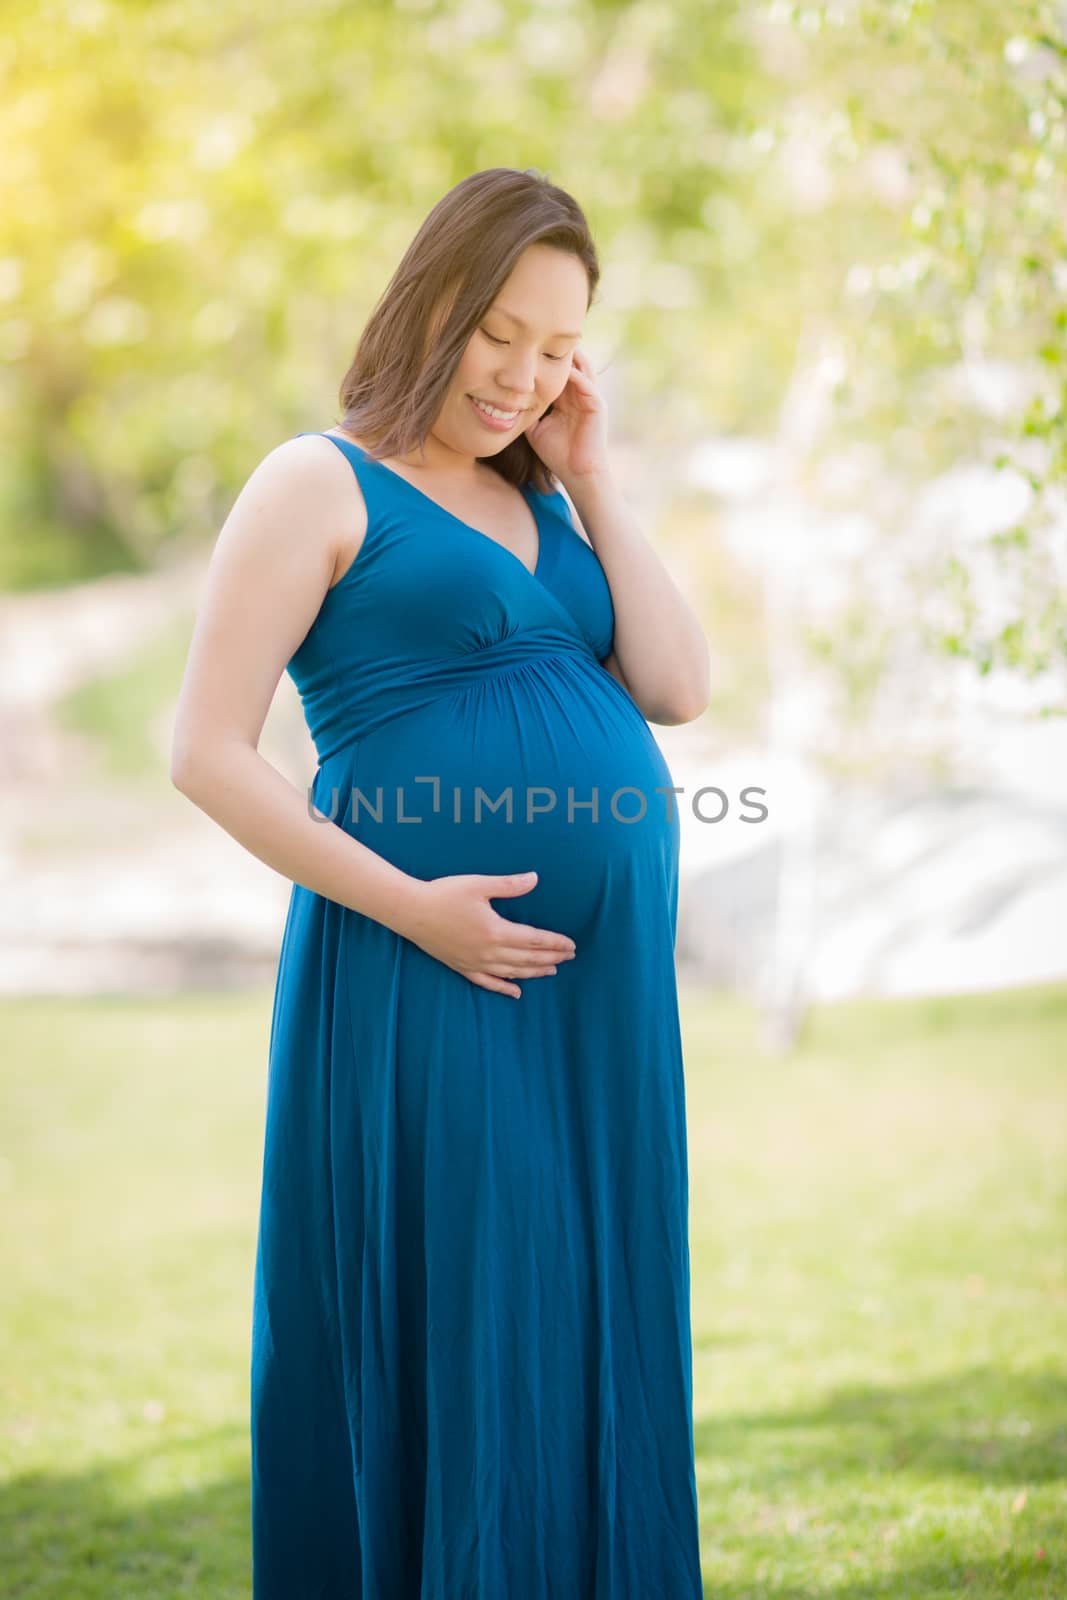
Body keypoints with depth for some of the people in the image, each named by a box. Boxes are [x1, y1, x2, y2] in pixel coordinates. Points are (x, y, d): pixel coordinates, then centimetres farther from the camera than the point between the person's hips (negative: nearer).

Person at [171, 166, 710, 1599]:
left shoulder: (539, 498, 18)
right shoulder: (321, 484, -2)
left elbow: (679, 688, 6)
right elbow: (208, 754, -8)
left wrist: (591, 476, 5)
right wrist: (411, 906, -14)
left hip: (603, 983, 7)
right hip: (429, 987, -6)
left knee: (584, 1331, 11)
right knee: (450, 1332, -2)